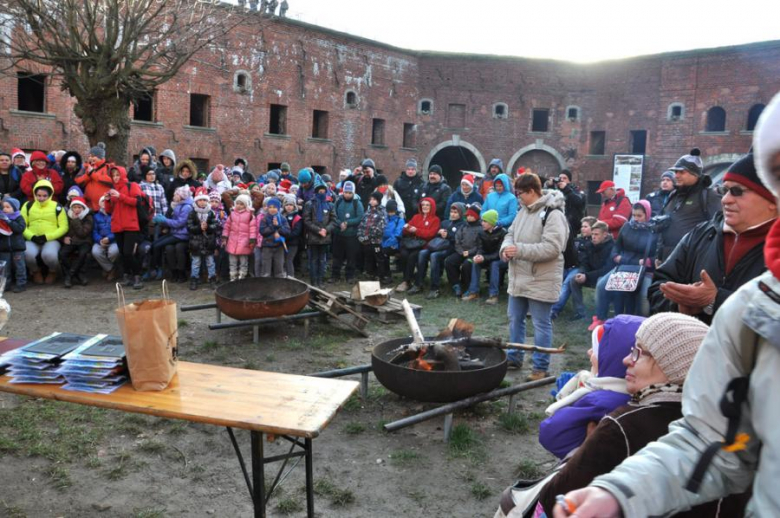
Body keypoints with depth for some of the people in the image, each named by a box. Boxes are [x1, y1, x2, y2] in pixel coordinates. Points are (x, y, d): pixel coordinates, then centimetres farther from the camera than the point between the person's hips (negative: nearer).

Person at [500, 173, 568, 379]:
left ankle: (541, 367, 12)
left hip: (541, 281, -8)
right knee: (515, 319, 18)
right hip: (519, 278, 9)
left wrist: (520, 250, -25)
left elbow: (552, 248, -25)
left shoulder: (553, 214, -17)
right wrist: (506, 248, -7)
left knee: (541, 324, 2)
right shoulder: (523, 211, 11)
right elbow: (511, 234, 17)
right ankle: (514, 357, 33)